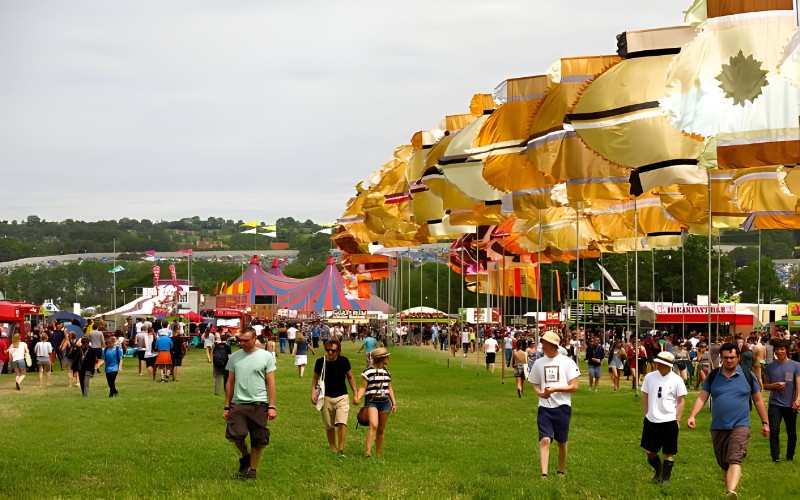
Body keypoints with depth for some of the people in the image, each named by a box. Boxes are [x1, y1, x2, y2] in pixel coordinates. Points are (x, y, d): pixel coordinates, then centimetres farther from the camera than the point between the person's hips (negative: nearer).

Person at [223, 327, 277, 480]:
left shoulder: (266, 356, 1)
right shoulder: (234, 357, 9)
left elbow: (271, 383, 0)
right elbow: (230, 383, 13)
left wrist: (272, 406, -6)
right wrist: (227, 407, 11)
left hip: (259, 404, -1)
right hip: (238, 403, 2)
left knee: (258, 440, 2)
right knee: (235, 434, -14)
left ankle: (253, 469, 17)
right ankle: (245, 456, 15)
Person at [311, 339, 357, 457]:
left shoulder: (343, 361, -5)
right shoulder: (320, 362, -5)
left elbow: (350, 377, 8)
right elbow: (315, 378, 8)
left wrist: (355, 393, 8)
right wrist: (313, 393, -2)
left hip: (342, 397, -1)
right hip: (326, 397, 1)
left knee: (342, 423, -17)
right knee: (329, 426, 8)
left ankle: (341, 450, -10)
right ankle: (333, 450, 23)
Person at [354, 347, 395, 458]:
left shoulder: (386, 372, 16)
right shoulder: (368, 372, -3)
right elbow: (363, 387, -5)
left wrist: (394, 403, 16)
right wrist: (357, 398, -22)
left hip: (385, 401, 6)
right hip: (372, 401, -6)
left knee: (381, 429, 7)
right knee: (373, 425, -23)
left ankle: (379, 453, 15)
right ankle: (368, 452, -28)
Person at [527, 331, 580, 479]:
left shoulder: (567, 362, -3)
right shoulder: (539, 363, 8)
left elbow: (574, 386, -6)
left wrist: (554, 389, -17)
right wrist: (540, 392, -6)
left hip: (562, 407, -2)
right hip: (544, 407, 2)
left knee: (562, 442, 10)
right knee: (544, 439, -13)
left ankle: (561, 472, 27)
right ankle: (544, 474, -18)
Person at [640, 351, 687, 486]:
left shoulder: (676, 380, -7)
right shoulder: (650, 377, 0)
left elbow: (680, 401, -1)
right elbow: (645, 396, 10)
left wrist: (677, 420, -4)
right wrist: (646, 415, 8)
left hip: (669, 421, -3)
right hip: (651, 420, 3)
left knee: (669, 453, 3)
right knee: (650, 451, 7)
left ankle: (665, 478, 14)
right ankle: (658, 472, 32)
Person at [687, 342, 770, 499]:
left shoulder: (748, 376, 3)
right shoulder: (713, 376, 6)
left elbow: (758, 400, 11)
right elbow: (702, 397, 0)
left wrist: (765, 422, 11)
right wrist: (692, 416, -14)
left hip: (740, 426, -3)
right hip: (718, 427, 3)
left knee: (735, 460, -21)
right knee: (723, 464, 12)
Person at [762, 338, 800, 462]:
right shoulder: (770, 367, 4)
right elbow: (765, 385, 12)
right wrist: (775, 385, -10)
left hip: (790, 404, -1)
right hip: (775, 404, 1)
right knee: (774, 430, -13)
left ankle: (790, 456, 27)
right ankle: (775, 456, -9)